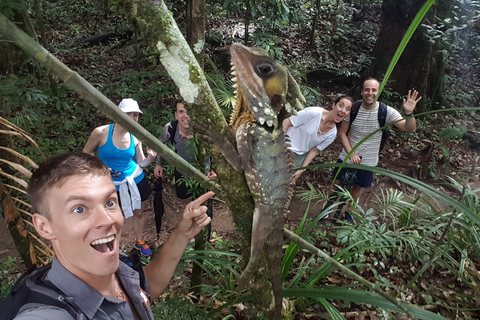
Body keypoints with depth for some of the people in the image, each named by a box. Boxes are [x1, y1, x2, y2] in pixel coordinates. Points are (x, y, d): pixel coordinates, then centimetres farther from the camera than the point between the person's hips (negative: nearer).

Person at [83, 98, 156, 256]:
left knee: (138, 213, 17)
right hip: (113, 184, -3)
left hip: (136, 180, 3)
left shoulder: (135, 136, -6)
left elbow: (140, 162, 1)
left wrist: (151, 157, -20)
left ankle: (139, 242, 40)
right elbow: (86, 153, -2)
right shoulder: (101, 132, -17)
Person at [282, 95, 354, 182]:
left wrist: (302, 170, -3)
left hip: (299, 156, 5)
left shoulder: (332, 133, -6)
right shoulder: (314, 112, -23)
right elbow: (286, 122, -16)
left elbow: (314, 150, 1)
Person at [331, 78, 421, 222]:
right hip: (347, 156, 0)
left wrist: (409, 113, -44)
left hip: (368, 161, 0)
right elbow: (342, 133, -6)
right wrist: (351, 153, -18)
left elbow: (410, 129, -23)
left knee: (358, 187, 18)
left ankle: (348, 211, 43)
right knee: (337, 183, 14)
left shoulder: (386, 111, -18)